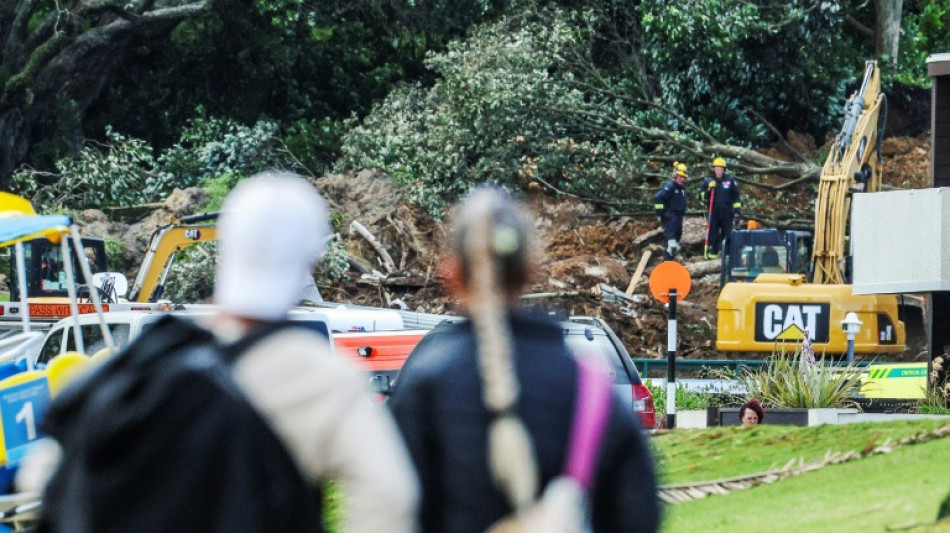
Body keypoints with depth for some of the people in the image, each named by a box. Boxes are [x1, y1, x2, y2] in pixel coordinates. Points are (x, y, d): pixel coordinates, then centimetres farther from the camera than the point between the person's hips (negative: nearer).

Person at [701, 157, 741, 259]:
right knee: (713, 233, 0)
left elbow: (736, 197, 9)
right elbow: (703, 197, 7)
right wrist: (708, 190, -11)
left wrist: (737, 209, 3)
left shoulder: (730, 181, 6)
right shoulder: (708, 181, 7)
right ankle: (712, 253, 3)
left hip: (727, 212, 0)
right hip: (713, 212, 0)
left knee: (727, 233, 2)